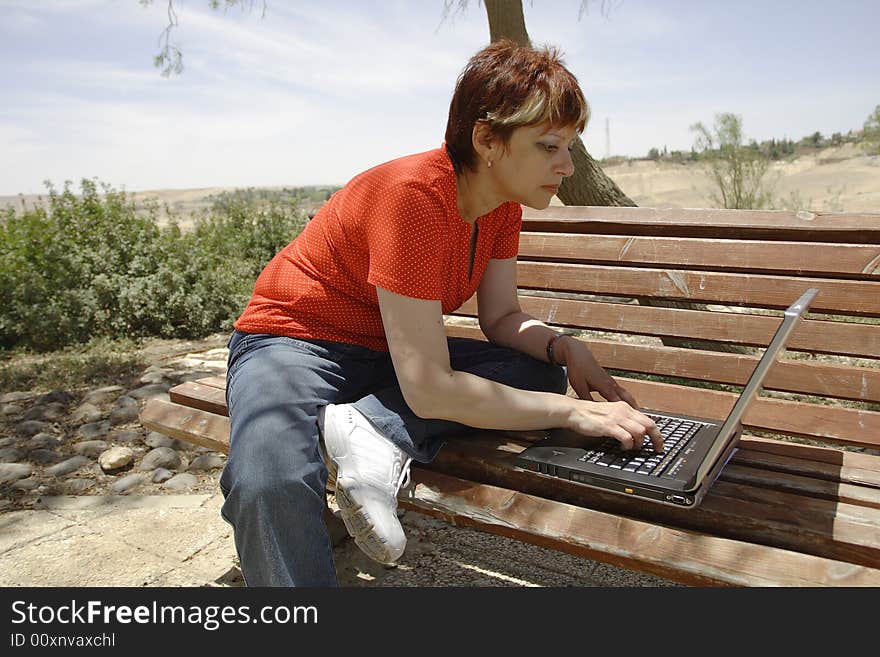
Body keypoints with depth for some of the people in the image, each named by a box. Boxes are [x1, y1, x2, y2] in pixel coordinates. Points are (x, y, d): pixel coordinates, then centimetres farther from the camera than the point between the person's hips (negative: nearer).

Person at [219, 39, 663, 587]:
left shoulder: (504, 202, -4)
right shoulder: (413, 197, -30)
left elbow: (502, 318, 2)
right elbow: (430, 390, -32)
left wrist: (564, 348, -18)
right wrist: (573, 412, -27)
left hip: (392, 354, 8)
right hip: (295, 342, -7)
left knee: (542, 373, -12)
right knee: (268, 485, -37)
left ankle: (374, 429, -21)